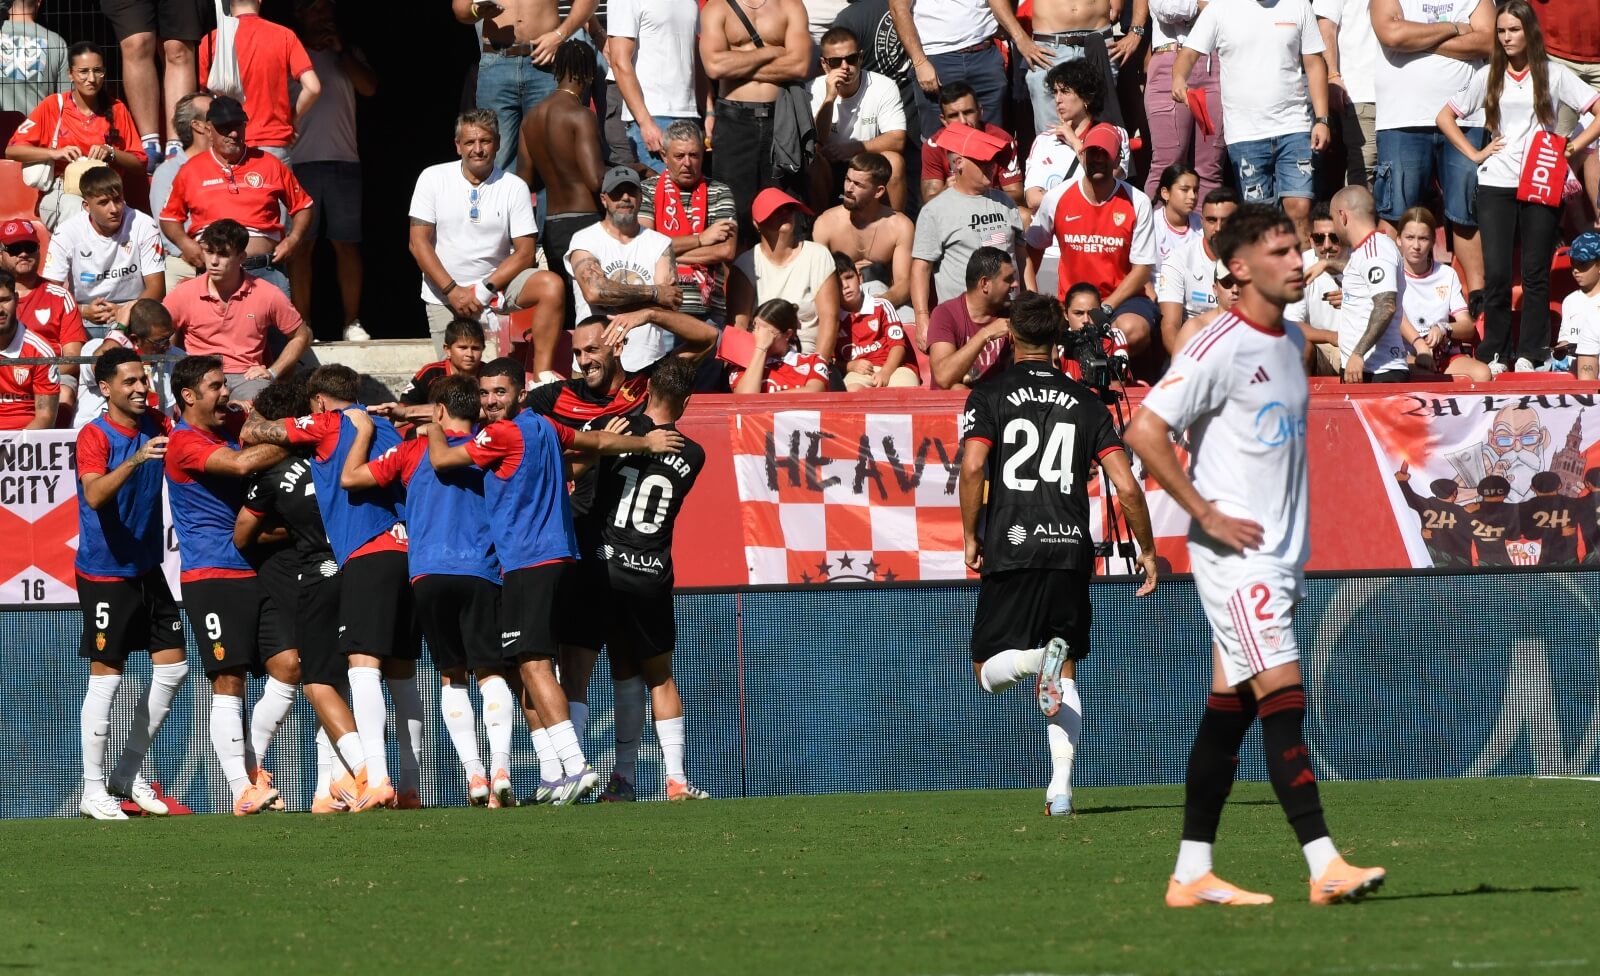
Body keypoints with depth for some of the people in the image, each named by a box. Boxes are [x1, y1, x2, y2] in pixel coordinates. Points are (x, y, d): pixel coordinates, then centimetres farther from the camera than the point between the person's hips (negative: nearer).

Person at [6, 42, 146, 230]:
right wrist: (55, 153, -12)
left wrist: (110, 153, -9)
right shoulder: (53, 106, 7)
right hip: (59, 194, -1)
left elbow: (140, 164, 10)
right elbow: (12, 150, 1)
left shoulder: (116, 110, 11)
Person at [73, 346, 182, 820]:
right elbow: (94, 495, -30)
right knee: (106, 675, -5)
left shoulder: (155, 425, 3)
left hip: (147, 567, 7)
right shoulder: (95, 436, -15)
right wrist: (135, 460, -45)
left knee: (172, 667, 6)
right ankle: (94, 790, 2)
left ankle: (128, 774, 18)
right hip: (104, 572, -7)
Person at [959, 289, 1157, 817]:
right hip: (1071, 551, 2)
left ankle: (1037, 656, -25)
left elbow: (972, 467, -13)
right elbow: (1126, 485, 3)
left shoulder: (990, 396, 2)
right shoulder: (1086, 402, 9)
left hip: (1011, 552, -2)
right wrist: (1147, 549, 15)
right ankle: (1061, 788, -3)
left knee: (988, 670, 10)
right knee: (1066, 672, 13)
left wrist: (970, 537, -1)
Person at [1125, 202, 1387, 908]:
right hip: (1234, 554, -8)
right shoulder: (1220, 347, -13)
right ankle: (1324, 867, -20)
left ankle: (1192, 874, 11)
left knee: (1230, 709, 9)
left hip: (1278, 554, 9)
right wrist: (1208, 515, -17)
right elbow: (1144, 431, -18)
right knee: (1282, 696, -14)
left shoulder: (1287, 344, 14)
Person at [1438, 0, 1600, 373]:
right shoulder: (1488, 76, 10)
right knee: (1496, 272, -6)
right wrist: (1474, 154, 3)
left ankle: (1529, 355, 4)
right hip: (1496, 186, 1)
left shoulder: (1552, 74, 5)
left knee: (1535, 272, -1)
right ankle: (1495, 355, 1)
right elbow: (1445, 117, 14)